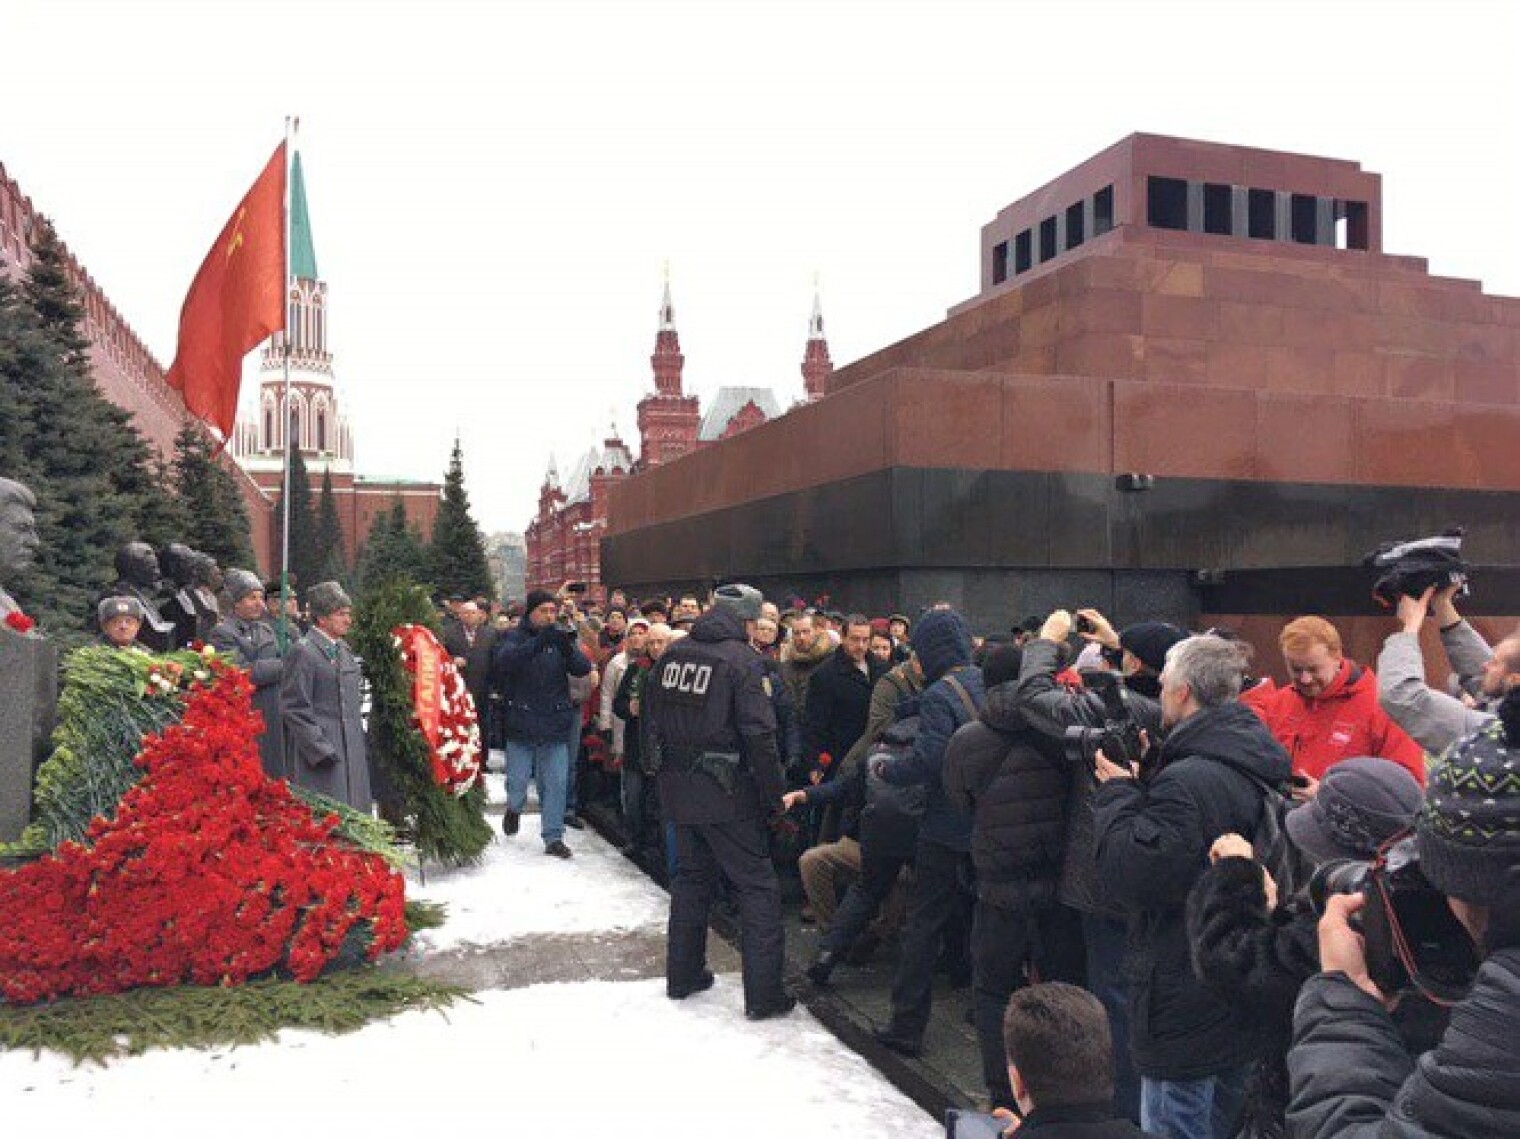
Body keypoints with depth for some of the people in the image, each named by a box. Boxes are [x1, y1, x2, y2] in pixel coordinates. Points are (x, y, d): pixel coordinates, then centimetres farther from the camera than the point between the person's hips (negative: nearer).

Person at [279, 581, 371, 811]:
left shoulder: (343, 648, 14)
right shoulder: (303, 652, -11)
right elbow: (293, 709, -14)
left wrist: (361, 744, 16)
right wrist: (320, 749, -16)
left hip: (352, 755, 8)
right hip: (320, 757, -8)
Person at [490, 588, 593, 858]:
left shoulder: (561, 637, 5)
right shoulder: (515, 636, -3)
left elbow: (583, 668, -6)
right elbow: (504, 661, -23)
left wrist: (569, 647, -28)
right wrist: (539, 642, -36)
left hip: (555, 724, 2)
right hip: (520, 722, -2)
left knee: (556, 783, 3)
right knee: (517, 782, 7)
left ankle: (553, 838, 14)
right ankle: (515, 808, 40)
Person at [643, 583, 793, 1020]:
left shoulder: (672, 653, 5)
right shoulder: (741, 659, -14)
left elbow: (652, 716, 12)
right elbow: (759, 734, -18)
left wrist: (657, 769, 20)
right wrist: (774, 796, -11)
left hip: (677, 787, 7)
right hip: (725, 792, -6)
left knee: (692, 877, 21)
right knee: (758, 887, 3)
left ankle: (682, 975, 30)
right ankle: (763, 994, 4)